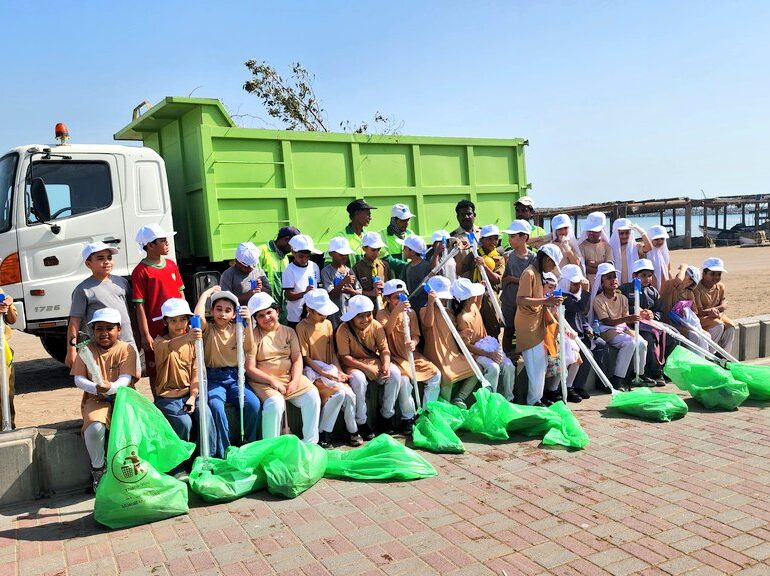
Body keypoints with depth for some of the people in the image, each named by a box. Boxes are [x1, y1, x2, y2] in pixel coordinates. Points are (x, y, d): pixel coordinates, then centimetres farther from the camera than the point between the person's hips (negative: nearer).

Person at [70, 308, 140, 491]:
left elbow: (126, 379, -9)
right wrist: (94, 388, -23)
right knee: (94, 427, -30)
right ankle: (98, 469, -4)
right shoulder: (87, 350, 6)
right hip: (96, 400, 0)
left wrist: (111, 387, -31)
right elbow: (78, 379, -1)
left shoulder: (126, 349, 1)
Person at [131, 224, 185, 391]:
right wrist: (145, 335, -13)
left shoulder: (171, 265, 9)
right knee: (156, 372, 8)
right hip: (156, 330, -6)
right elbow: (140, 305, -11)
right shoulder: (141, 271, -10)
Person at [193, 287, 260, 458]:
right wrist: (206, 293, -9)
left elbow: (249, 350, -10)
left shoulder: (237, 329, 8)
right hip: (213, 379, -2)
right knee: (216, 405, -33)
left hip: (234, 378, 2)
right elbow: (198, 316, -23)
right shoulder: (208, 329, 1)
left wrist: (248, 322, -21)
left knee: (253, 403, -25)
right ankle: (224, 452, -18)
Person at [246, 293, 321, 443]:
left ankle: (310, 442, -8)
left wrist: (295, 381, -11)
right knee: (275, 403, -32)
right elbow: (250, 369, -7)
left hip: (289, 377, 4)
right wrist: (272, 381, -17)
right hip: (263, 381, -4)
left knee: (312, 396, -18)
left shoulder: (288, 332, 10)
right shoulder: (253, 336, -2)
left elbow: (297, 359, 6)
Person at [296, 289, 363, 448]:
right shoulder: (302, 327, -10)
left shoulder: (328, 324, 7)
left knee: (350, 394, -18)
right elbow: (306, 358, -11)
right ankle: (322, 433, -12)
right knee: (339, 393, -26)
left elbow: (332, 352, 10)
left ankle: (353, 431, 3)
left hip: (329, 370, 5)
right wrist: (325, 374, -18)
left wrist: (339, 372, -4)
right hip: (313, 371, -5)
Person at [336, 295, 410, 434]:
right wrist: (366, 368, -26)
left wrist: (386, 364, -25)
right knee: (359, 379, -37)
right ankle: (361, 423, -17)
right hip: (353, 364, -4)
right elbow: (344, 357, -17)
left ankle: (385, 416, -6)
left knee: (395, 373, -22)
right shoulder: (344, 330, -17)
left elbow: (384, 349, -3)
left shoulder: (376, 326, -6)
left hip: (374, 361, 4)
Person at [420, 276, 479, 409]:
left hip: (452, 353, 8)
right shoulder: (425, 310, -6)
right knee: (448, 376, -32)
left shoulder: (449, 312, 17)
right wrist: (431, 303, -38)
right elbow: (428, 323, -29)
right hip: (436, 355, -8)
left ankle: (458, 400, 3)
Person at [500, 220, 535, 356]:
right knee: (508, 331, 10)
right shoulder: (509, 255, 1)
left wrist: (513, 279, -13)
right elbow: (503, 279, 2)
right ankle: (507, 357, 21)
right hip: (508, 300, 3)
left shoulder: (532, 258, -7)